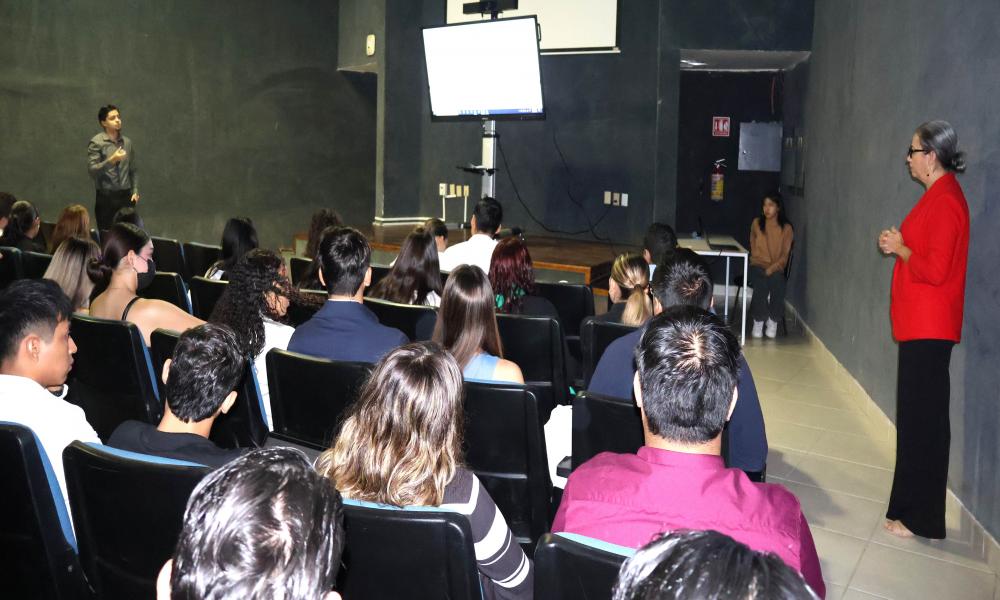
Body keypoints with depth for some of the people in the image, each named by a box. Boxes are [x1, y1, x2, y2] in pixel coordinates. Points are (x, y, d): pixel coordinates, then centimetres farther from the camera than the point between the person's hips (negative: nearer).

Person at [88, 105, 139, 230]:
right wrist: (111, 160, -25)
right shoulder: (96, 142, -5)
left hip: (126, 196, 4)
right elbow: (92, 170, -13)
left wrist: (135, 191, 6)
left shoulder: (127, 142, 10)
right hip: (106, 197, -4)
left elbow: (134, 169, 16)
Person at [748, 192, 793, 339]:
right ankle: (758, 322, -23)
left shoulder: (786, 228, 2)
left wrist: (772, 269, -17)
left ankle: (773, 322, -20)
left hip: (776, 268, 0)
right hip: (758, 265, 0)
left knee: (777, 282, -35)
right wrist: (763, 268, 0)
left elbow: (785, 255, -1)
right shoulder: (757, 223, 6)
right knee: (761, 284, -34)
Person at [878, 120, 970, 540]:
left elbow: (935, 269, -23)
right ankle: (912, 507, 24)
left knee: (923, 418, -4)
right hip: (919, 324, 10)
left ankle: (922, 519, 5)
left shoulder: (945, 202, -17)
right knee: (918, 415, 14)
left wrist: (900, 249, -9)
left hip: (928, 328, -10)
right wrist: (898, 243, 7)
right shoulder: (938, 195, 14)